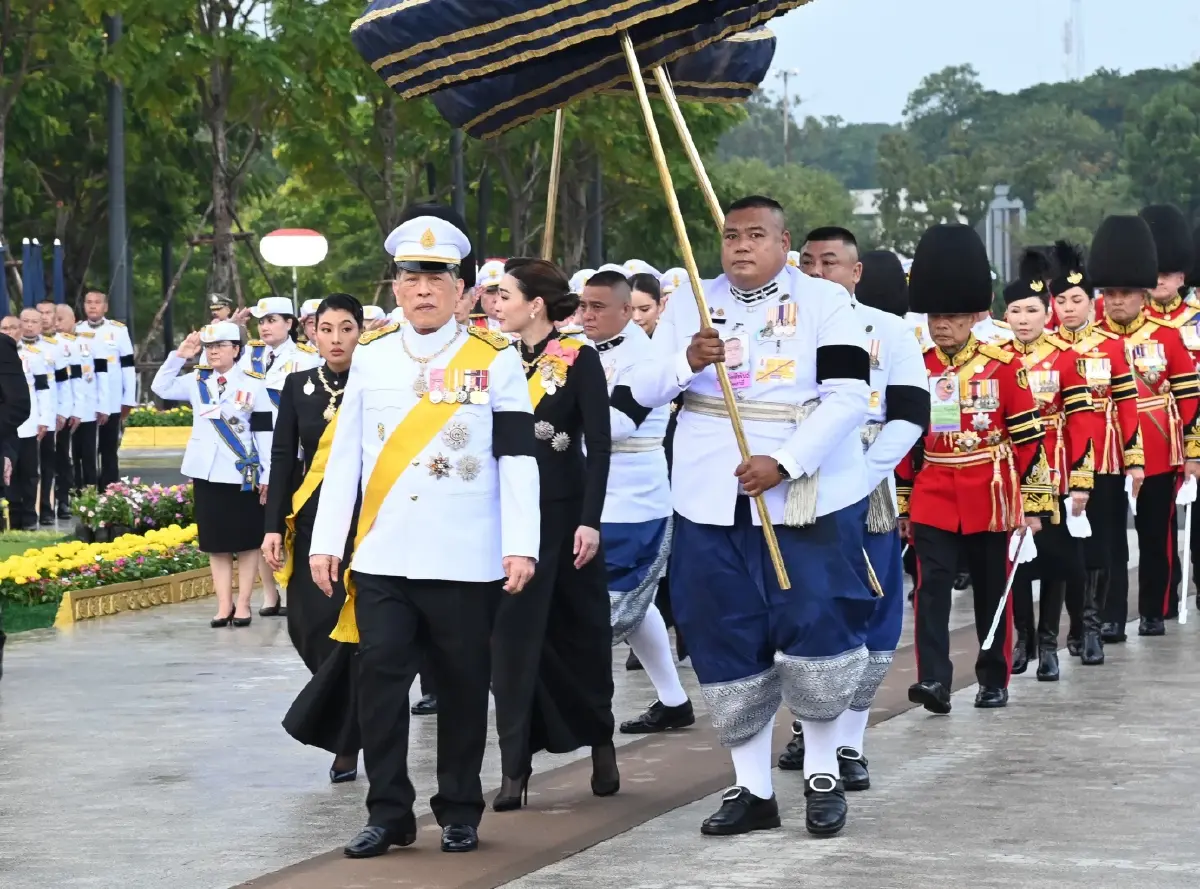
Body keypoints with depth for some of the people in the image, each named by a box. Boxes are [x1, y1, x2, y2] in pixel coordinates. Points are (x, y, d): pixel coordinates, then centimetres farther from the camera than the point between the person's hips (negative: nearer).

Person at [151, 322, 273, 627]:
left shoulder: (253, 384, -5)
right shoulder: (197, 381, 7)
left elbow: (265, 432, -5)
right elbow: (161, 387, 5)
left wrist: (267, 475, -8)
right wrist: (179, 356, -5)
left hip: (243, 474, -4)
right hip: (207, 474, 4)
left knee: (247, 542, 3)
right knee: (216, 543, 7)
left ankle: (243, 604, 10)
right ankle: (224, 605, 12)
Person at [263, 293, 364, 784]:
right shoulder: (298, 386, 8)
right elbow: (284, 459, 7)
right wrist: (274, 526, 0)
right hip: (311, 522, 3)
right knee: (311, 629, 2)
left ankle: (345, 742, 3)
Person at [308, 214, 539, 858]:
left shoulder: (495, 360, 1)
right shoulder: (370, 356, 8)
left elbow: (517, 459, -2)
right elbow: (345, 455, 10)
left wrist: (521, 546, -8)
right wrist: (325, 541, 6)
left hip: (464, 562, -2)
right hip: (382, 559, 2)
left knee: (462, 687, 5)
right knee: (380, 681, -2)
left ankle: (459, 812, 16)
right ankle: (388, 813, 6)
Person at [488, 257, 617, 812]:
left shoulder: (579, 360, -6)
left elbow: (599, 444, -9)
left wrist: (591, 520, -15)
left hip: (565, 512, -3)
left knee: (581, 632, 9)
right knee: (513, 636, -1)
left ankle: (600, 743, 28)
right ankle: (514, 767, -1)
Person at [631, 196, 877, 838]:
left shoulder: (825, 302, -2)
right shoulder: (690, 303, 9)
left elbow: (848, 397, -11)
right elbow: (643, 392, 3)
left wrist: (784, 463, -22)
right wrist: (686, 362, -19)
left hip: (809, 500, -3)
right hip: (712, 503, 3)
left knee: (815, 629, -7)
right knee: (728, 642, 5)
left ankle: (823, 774, 11)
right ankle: (752, 789, 14)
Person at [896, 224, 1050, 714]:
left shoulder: (1003, 367, -4)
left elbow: (1029, 439, -2)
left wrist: (1033, 504, -5)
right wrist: (901, 504, 9)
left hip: (990, 501, -1)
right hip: (932, 502, 1)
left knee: (993, 592, 9)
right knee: (932, 588, -11)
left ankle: (994, 681, 20)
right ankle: (934, 679, -15)